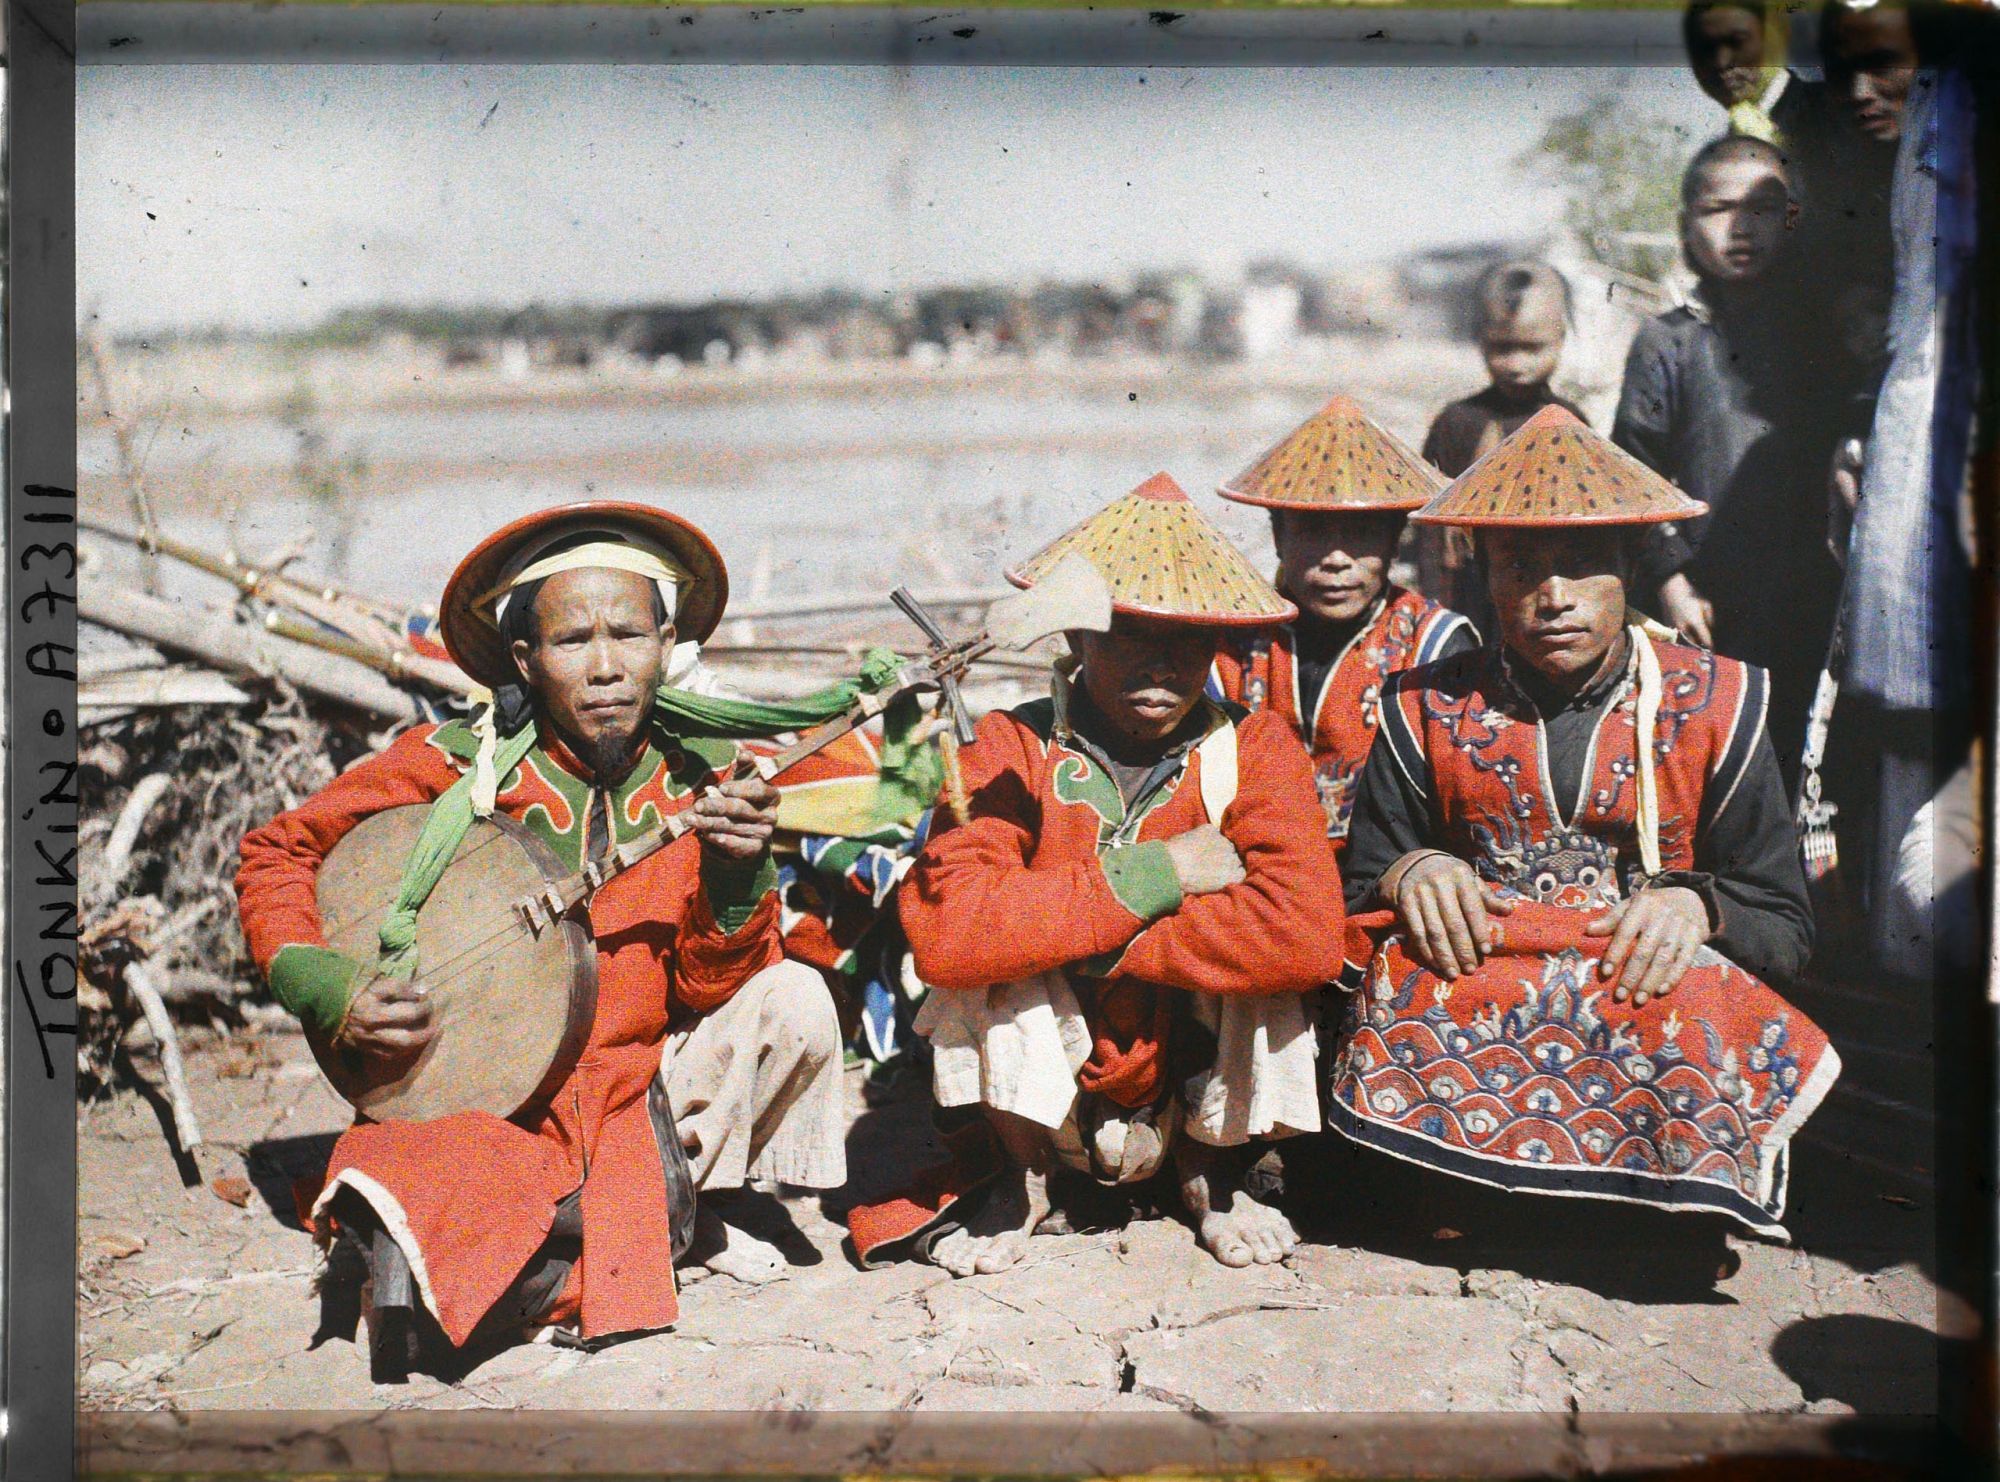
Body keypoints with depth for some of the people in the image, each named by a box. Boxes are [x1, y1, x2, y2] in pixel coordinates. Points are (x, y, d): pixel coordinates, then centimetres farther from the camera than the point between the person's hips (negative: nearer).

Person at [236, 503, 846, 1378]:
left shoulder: (699, 789, -3)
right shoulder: (454, 766, -10)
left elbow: (706, 993, -6)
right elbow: (274, 854, 0)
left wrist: (734, 877, -25)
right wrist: (329, 995, -16)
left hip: (634, 1099, 4)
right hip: (472, 1104, -4)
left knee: (793, 1001, -16)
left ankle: (688, 1212, 9)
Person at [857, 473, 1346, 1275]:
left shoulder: (1254, 749, -10)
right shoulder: (1014, 749, -12)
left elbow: (1307, 934, -29)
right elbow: (940, 932, -30)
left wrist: (1086, 940, -27)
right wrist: (1150, 877, -29)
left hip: (1202, 1085, 1)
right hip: (1044, 1087, -1)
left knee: (1256, 954, -25)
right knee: (989, 961, -26)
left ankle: (1213, 1170, 6)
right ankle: (1017, 1177, 4)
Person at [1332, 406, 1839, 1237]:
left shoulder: (1713, 706, 5)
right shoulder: (1427, 711, 6)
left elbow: (1785, 927, 5)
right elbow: (1355, 904, 9)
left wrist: (1694, 906, -17)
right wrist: (1406, 875, -15)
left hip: (1647, 980, 0)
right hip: (1471, 987, 1)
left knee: (1690, 993, -35)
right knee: (1403, 972, -32)